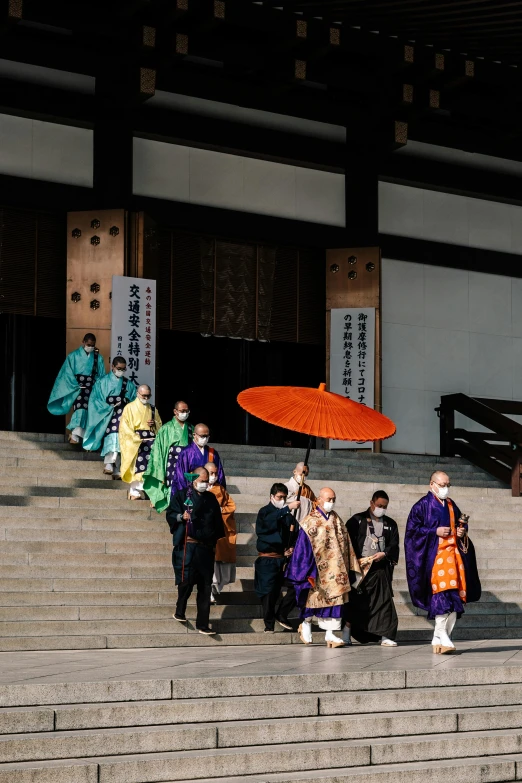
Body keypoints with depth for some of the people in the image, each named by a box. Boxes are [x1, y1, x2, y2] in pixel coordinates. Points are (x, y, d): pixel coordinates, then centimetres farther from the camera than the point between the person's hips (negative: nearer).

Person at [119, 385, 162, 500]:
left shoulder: (153, 409, 18)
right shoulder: (129, 408, 4)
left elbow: (160, 425, 23)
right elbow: (125, 427, -4)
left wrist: (154, 424, -2)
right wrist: (137, 439, -16)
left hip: (151, 440, 4)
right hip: (134, 442, -4)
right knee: (137, 467, -13)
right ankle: (135, 492, -12)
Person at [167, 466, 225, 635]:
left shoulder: (211, 499, 17)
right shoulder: (181, 495, 4)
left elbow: (218, 521, 23)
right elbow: (170, 514, 0)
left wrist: (216, 539, 14)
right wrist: (181, 517, -19)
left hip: (206, 547, 4)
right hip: (187, 546, -4)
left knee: (205, 586, 2)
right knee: (187, 580, -13)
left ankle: (202, 624, 5)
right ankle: (180, 611, 14)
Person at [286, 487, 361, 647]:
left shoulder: (338, 521, 11)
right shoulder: (309, 522, -5)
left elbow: (346, 545, 12)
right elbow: (303, 549, -7)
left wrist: (352, 569, 9)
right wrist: (308, 573, -12)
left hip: (336, 571, 4)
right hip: (318, 570, -4)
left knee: (334, 598, -3)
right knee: (314, 597, 4)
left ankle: (330, 634, -3)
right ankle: (306, 623, 30)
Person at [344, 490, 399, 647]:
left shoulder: (390, 524, 15)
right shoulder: (357, 520, 4)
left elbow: (394, 545, 8)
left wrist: (384, 554, -11)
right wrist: (356, 559, -12)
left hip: (381, 567, 3)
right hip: (360, 566, -3)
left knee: (383, 599, -3)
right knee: (355, 600, -3)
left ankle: (384, 635, 0)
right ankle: (346, 635, 3)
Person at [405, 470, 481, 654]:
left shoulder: (451, 506, 18)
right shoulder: (422, 505, 0)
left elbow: (462, 524, 29)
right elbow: (412, 529, -6)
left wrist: (462, 531, 5)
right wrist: (436, 532, -13)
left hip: (453, 554, 6)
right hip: (434, 555, -6)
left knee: (455, 596, 0)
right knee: (441, 595, -17)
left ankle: (439, 639, 5)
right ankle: (441, 636, -14)